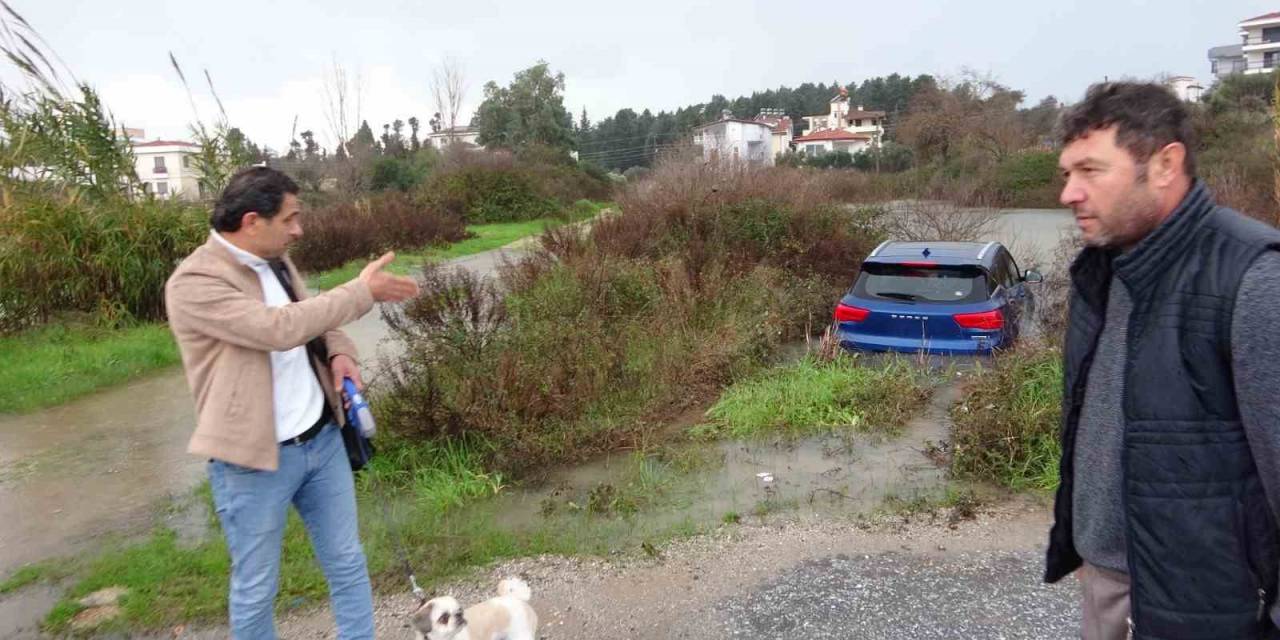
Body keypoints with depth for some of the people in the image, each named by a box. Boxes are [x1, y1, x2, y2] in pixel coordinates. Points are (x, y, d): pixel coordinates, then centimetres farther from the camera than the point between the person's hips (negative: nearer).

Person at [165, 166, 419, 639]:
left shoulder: (275, 260, 5)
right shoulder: (194, 283, -19)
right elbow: (280, 329, -30)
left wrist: (338, 352, -1)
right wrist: (363, 292, -23)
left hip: (322, 439, 7)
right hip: (256, 459, -7)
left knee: (347, 563, 17)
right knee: (256, 589, 12)